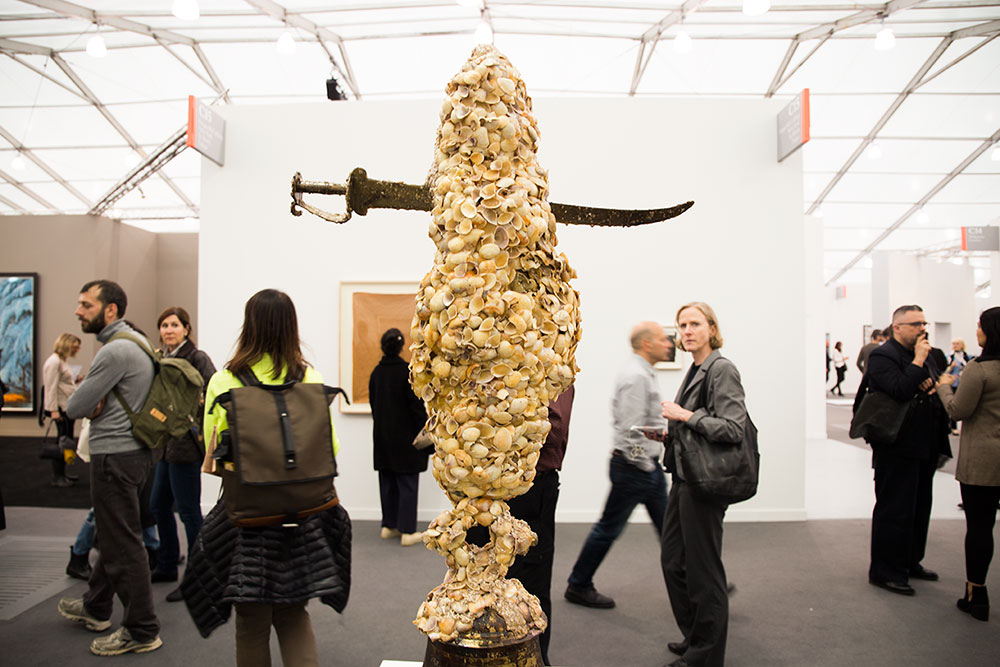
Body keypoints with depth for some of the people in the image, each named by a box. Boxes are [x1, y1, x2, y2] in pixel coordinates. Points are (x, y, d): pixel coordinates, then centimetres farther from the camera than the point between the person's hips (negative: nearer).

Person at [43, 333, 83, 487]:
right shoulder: (54, 362, -12)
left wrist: (74, 381, 9)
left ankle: (61, 474, 21)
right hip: (61, 408, -10)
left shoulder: (62, 361, 18)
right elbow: (51, 387, -18)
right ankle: (57, 477, 1)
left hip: (68, 407, 10)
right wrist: (54, 410, -22)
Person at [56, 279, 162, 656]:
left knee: (123, 546, -1)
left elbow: (73, 408, -16)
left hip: (115, 457, -10)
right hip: (135, 451, 10)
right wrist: (96, 405, -1)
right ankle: (96, 607, 40)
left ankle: (142, 631, 8)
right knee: (112, 536, 23)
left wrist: (89, 405, 5)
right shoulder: (136, 340, 12)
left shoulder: (115, 351, -20)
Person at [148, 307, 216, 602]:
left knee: (188, 509, -3)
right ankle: (167, 566, 33)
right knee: (158, 504, 17)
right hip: (165, 443, 9)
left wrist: (203, 431, -20)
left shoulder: (197, 358, -11)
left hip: (187, 445, -9)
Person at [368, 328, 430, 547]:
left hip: (382, 435, 6)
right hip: (405, 437, -6)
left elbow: (373, 404, 9)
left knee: (387, 482, 14)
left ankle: (388, 526, 22)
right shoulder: (408, 371, -15)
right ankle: (407, 531, 4)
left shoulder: (376, 372, 3)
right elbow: (417, 406, -15)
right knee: (407, 483, 1)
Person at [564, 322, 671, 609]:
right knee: (609, 528, 2)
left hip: (648, 465, 10)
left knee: (667, 525, 14)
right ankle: (578, 586, 17)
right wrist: (645, 465, -15)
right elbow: (631, 430, -24)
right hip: (635, 465, -10)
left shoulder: (641, 373, 14)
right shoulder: (636, 376, -20)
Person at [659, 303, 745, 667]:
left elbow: (733, 429, -22)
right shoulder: (695, 370, 13)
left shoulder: (722, 368, -14)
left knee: (701, 568, 3)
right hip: (684, 478, 9)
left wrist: (684, 415, -18)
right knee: (672, 561, 17)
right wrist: (666, 434, 7)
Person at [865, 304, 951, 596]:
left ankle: (910, 562, 31)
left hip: (925, 447, 9)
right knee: (894, 511, -2)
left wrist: (935, 386, -4)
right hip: (898, 449, -9)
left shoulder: (925, 355, 15)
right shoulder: (881, 356, -13)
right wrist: (918, 361, -19)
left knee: (919, 508, 17)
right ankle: (885, 571, 9)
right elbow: (899, 391, -26)